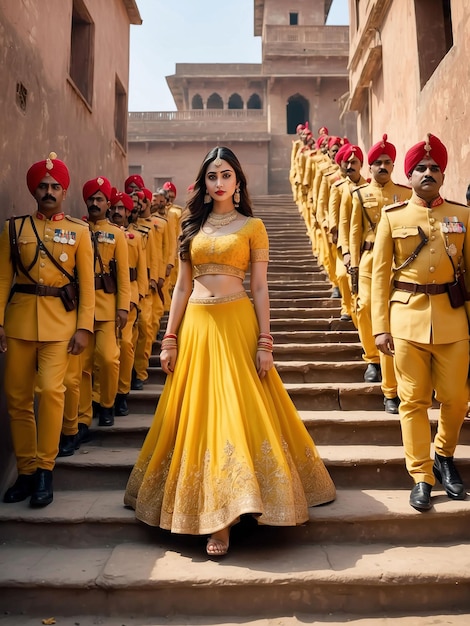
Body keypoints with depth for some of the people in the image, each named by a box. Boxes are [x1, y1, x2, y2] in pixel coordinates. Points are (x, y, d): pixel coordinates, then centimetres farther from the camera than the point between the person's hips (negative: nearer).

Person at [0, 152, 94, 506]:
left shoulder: (79, 231, 6)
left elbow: (87, 283, 2)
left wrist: (84, 327, -6)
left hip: (60, 320, -2)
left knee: (51, 389, -14)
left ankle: (45, 470, 1)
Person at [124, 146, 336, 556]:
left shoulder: (251, 226, 4)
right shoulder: (192, 226, 13)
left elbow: (260, 288, 0)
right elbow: (182, 287, 12)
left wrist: (265, 343, -8)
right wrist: (170, 338, 5)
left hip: (236, 325, -3)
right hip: (196, 326, 4)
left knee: (238, 412, -5)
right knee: (198, 415, 8)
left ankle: (223, 518, 5)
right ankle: (214, 515, 25)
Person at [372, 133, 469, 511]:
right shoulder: (392, 216, 3)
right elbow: (380, 273, 0)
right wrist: (380, 327, -5)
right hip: (408, 316, -1)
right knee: (413, 400, 4)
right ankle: (421, 477, 16)